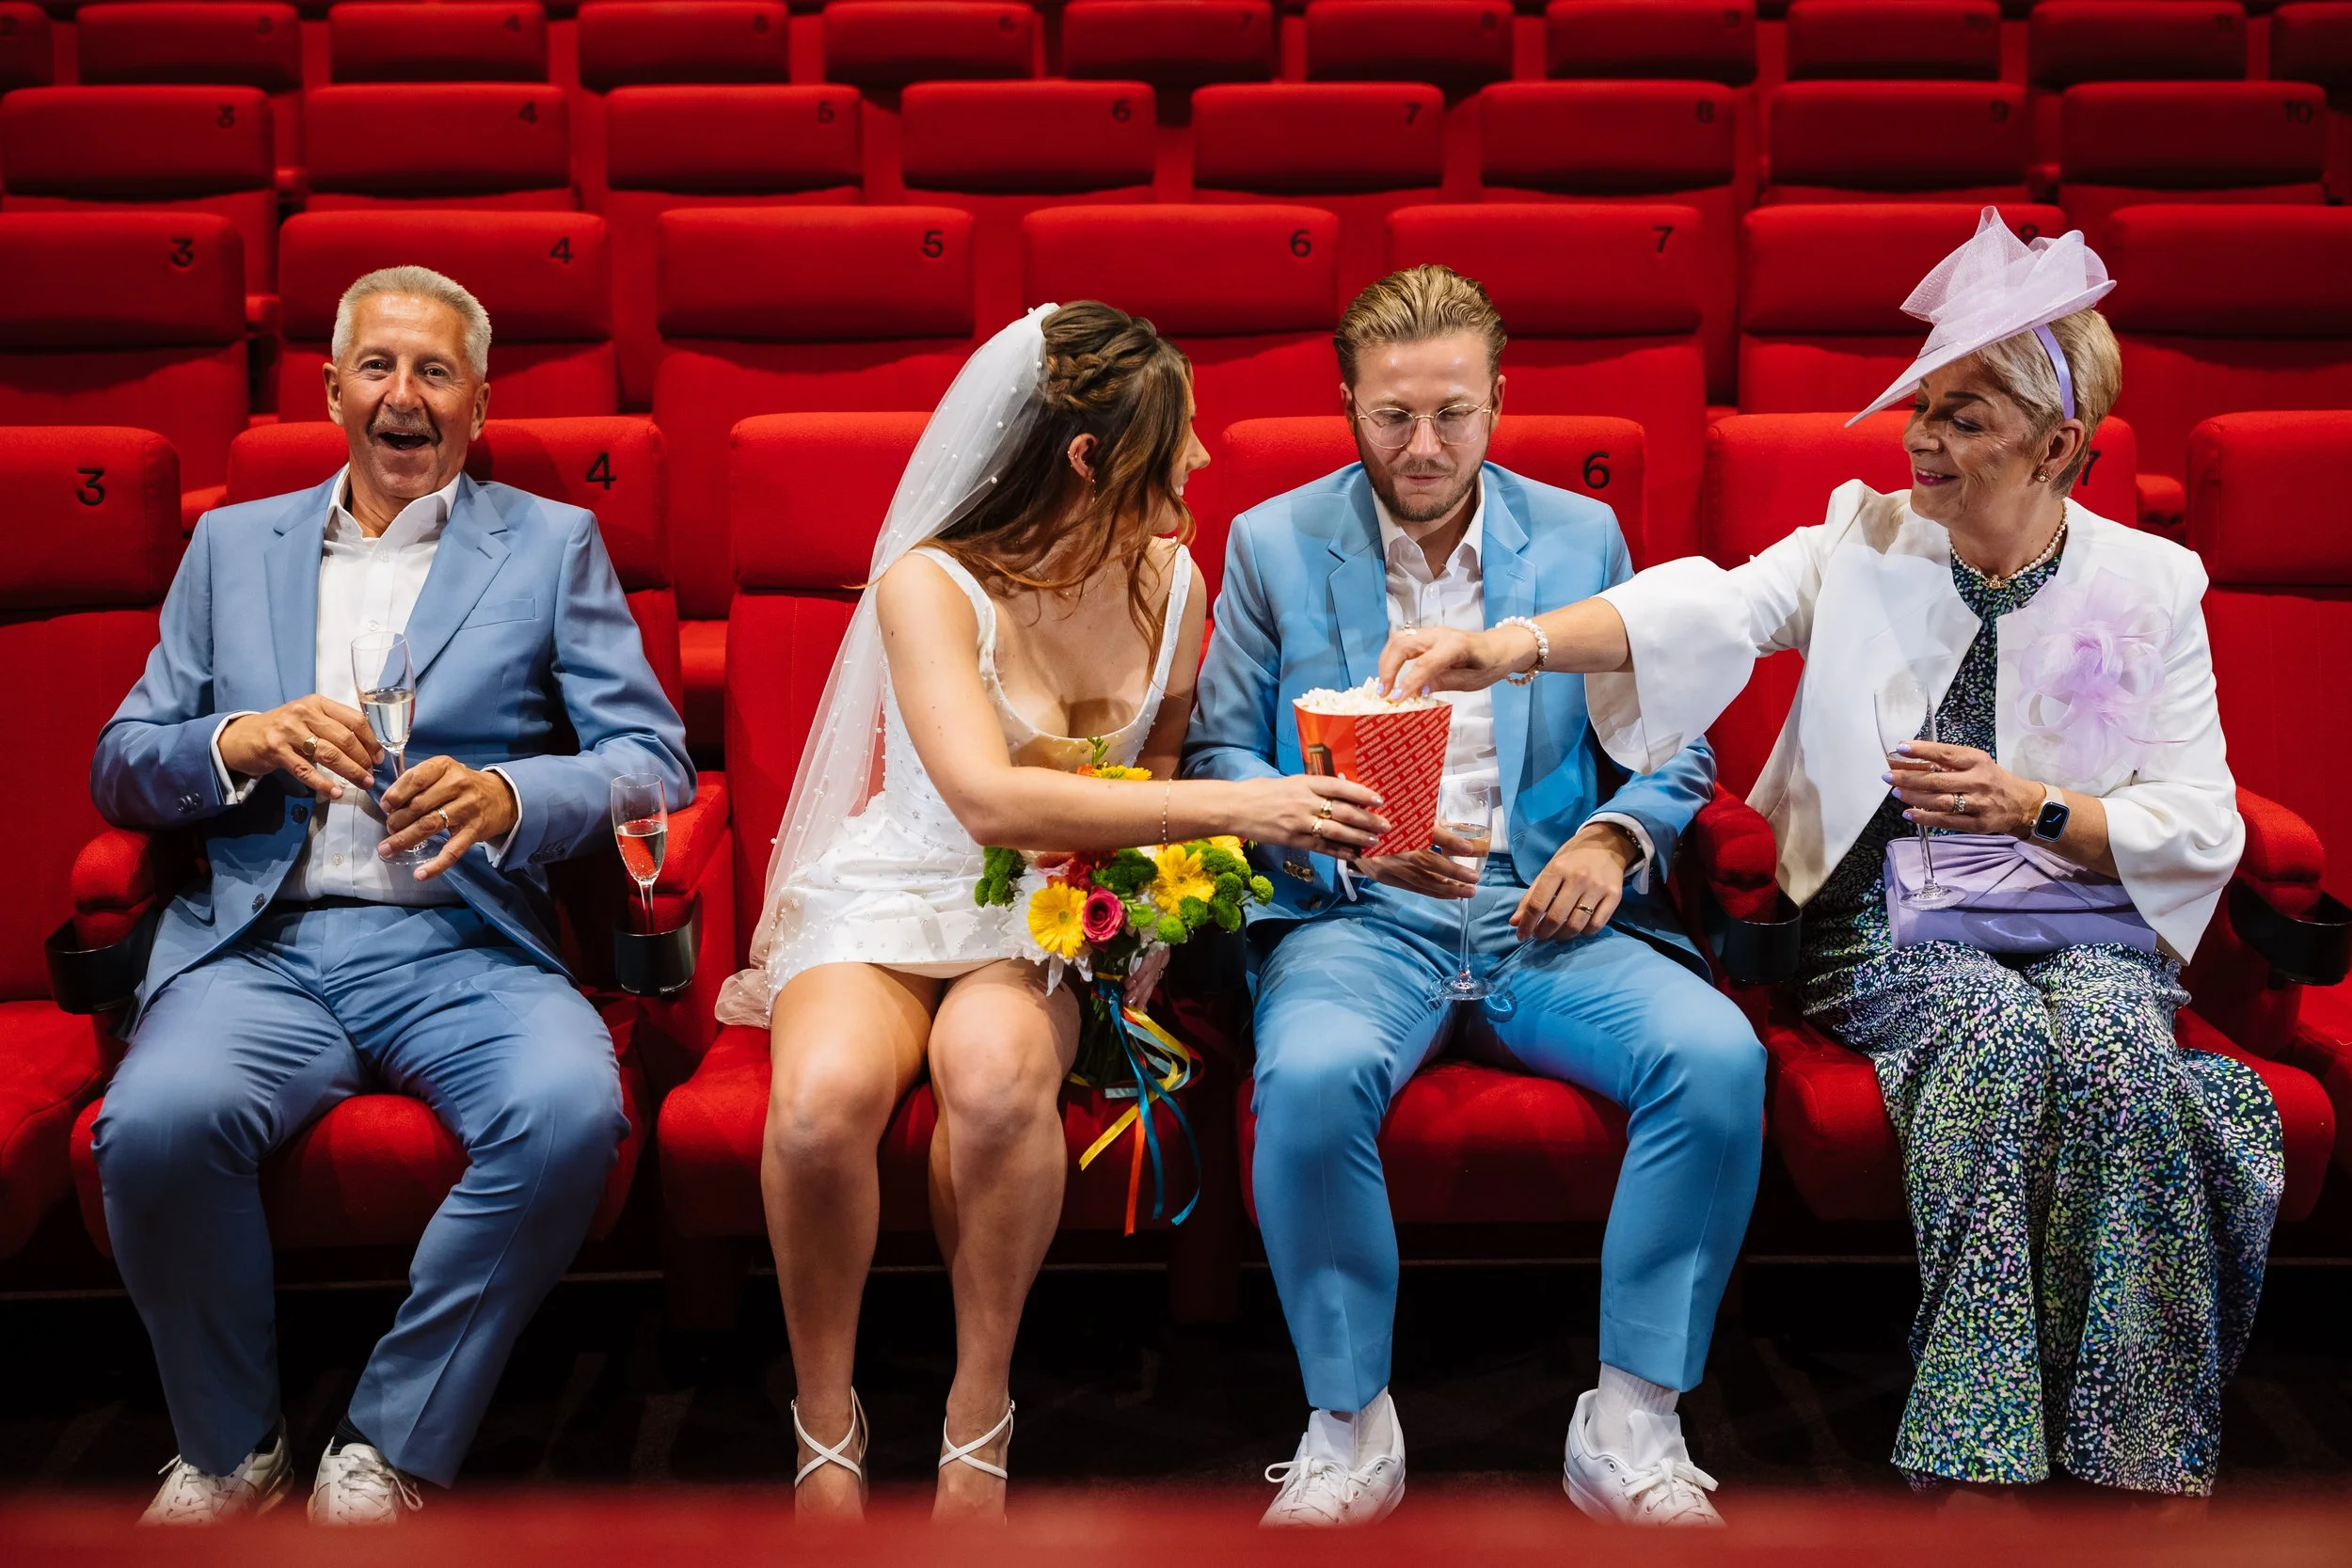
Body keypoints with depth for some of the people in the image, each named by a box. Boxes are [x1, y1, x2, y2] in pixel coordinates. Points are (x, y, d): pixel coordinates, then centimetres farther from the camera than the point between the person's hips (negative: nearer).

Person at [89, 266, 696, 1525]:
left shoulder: (551, 545, 14)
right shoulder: (233, 544, 21)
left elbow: (654, 757, 4)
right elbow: (118, 768, 17)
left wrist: (506, 795, -16)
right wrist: (242, 741, -6)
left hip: (463, 945, -1)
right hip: (259, 945, 2)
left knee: (569, 1112, -33)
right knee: (157, 1120, -31)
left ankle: (386, 1455, -12)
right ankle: (229, 1455, -3)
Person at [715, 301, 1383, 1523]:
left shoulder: (1168, 579, 3)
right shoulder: (930, 586, -15)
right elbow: (988, 797, -30)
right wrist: (1233, 807, -33)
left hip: (1049, 917, 3)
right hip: (893, 894, -2)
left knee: (994, 1072, -35)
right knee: (823, 1095, -35)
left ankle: (978, 1421, -15)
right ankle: (824, 1427, -9)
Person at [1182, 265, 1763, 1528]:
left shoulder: (1583, 536, 15)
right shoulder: (1274, 544, 10)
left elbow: (1675, 744, 15)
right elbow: (1219, 754, 5)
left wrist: (1612, 835, -7)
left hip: (1547, 909, 2)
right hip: (1354, 914, -2)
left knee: (1717, 1056, -27)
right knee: (1309, 1076, -35)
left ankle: (1632, 1426, -12)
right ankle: (1348, 1428, -13)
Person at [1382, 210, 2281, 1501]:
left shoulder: (2149, 586, 6)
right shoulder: (1864, 542, 5)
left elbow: (2201, 830, 5)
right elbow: (1706, 609, -15)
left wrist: (2034, 807, -11)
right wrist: (1520, 642, -32)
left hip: (2080, 918, 1)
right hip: (1886, 920, -1)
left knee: (2115, 1050, -32)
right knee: (2001, 1030, -33)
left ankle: (2150, 1455, -20)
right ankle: (1970, 1453, -26)